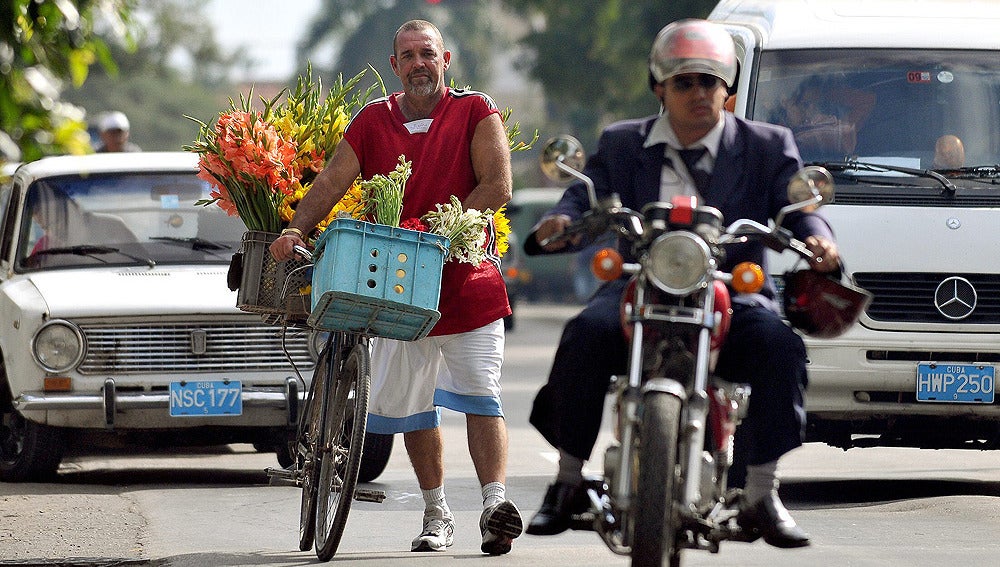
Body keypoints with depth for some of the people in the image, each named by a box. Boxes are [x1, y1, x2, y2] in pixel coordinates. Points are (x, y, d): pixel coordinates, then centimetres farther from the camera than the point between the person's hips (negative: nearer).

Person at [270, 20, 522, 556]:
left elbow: (497, 185, -10)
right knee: (412, 406, 8)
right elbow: (332, 181, 1)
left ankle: (495, 502, -20)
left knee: (479, 395, -13)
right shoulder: (373, 120, 8)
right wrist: (296, 230, -16)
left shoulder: (475, 111, 0)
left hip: (468, 280, -4)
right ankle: (436, 516, 18)